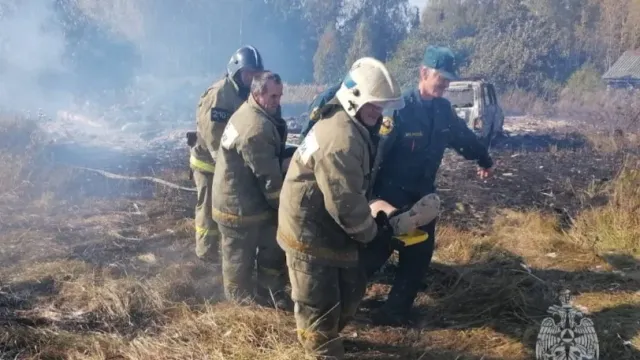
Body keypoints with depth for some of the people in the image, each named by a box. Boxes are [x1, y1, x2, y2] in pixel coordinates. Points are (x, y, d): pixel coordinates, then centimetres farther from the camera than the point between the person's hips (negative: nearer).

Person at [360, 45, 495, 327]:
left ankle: (396, 311, 21)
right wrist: (370, 195, -30)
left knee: (419, 254, 8)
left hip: (423, 195, 7)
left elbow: (463, 136, 21)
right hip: (392, 196, -7)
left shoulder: (444, 110, 2)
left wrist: (484, 160, 36)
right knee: (375, 253, -2)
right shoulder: (400, 109, -20)